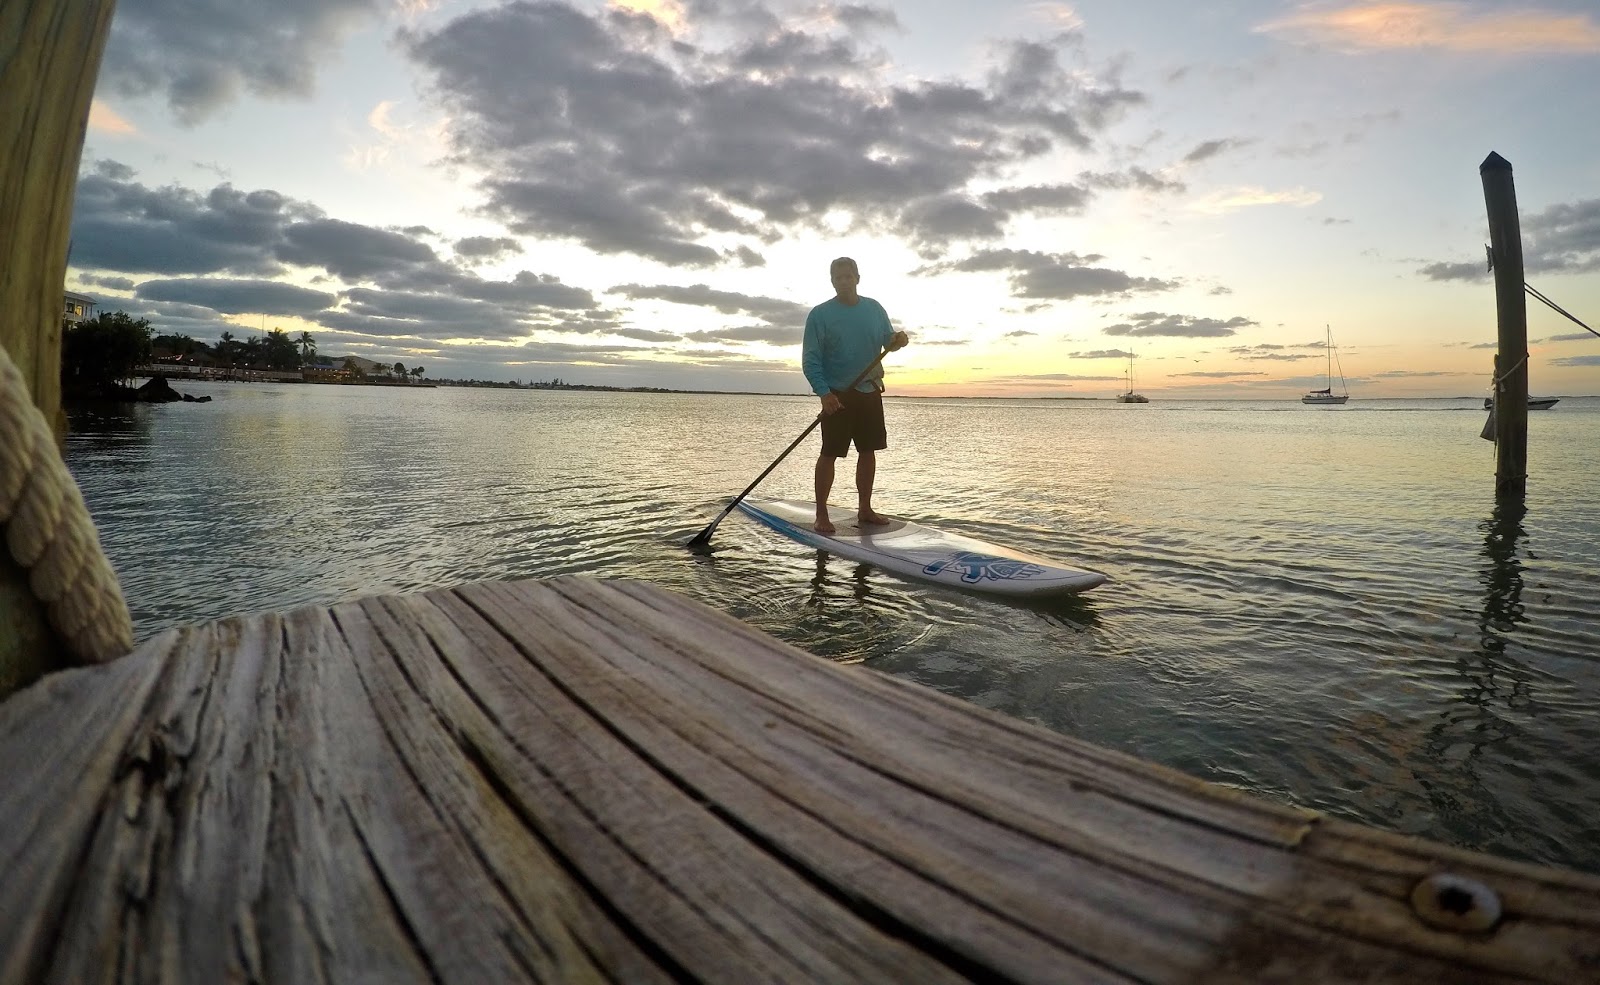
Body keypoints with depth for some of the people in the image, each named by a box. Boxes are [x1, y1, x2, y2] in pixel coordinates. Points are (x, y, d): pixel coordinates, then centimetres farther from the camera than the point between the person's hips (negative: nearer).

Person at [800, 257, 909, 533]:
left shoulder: (874, 309, 8)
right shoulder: (820, 314, -6)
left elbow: (887, 341, 12)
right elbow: (810, 359, -9)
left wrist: (896, 340, -13)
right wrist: (823, 392, -20)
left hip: (870, 392, 5)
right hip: (837, 395, -5)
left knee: (868, 451, 8)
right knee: (829, 453, -5)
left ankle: (864, 510, 19)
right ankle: (821, 515, 3)